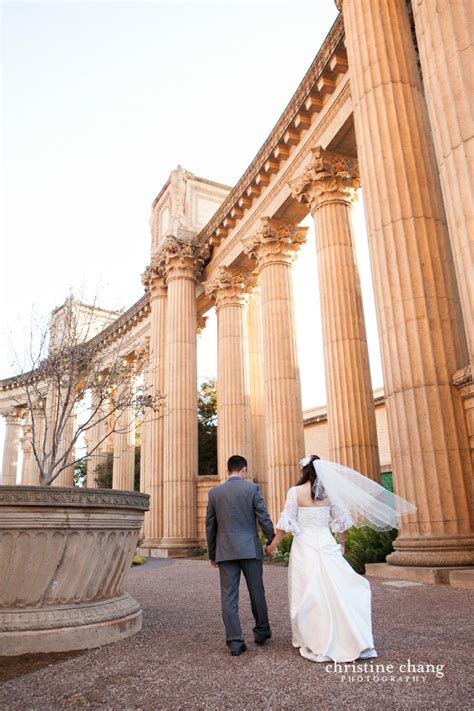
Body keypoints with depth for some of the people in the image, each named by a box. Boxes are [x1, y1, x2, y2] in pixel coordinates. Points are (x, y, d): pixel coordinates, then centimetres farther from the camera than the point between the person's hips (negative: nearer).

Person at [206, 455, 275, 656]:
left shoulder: (214, 492, 4)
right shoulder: (252, 488, -4)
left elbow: (210, 525, 8)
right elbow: (264, 518, -6)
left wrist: (212, 553, 16)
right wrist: (272, 541, 6)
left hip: (225, 551, 1)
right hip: (250, 549, -1)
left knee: (229, 596, 5)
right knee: (256, 591, 14)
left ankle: (235, 642, 6)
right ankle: (262, 631, 28)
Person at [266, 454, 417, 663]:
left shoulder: (295, 491, -7)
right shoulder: (330, 491, 2)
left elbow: (286, 523, -6)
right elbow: (340, 521, 7)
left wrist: (273, 545, 6)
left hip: (304, 546, -3)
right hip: (327, 545, 3)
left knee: (307, 596, 6)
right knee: (338, 591, 9)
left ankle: (316, 645, 12)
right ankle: (355, 641, 10)